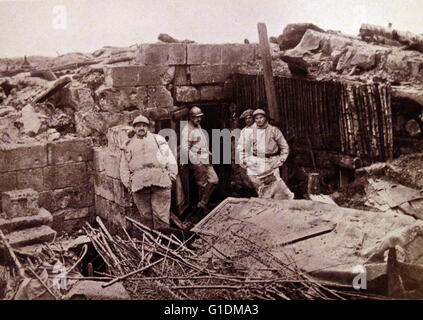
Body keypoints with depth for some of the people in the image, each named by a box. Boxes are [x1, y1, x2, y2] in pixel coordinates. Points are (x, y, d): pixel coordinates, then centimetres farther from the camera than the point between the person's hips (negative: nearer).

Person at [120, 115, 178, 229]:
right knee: (145, 216, 0)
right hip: (138, 183, 1)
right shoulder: (128, 145, 22)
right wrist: (127, 182, 7)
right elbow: (124, 166, 20)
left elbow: (170, 158, 13)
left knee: (161, 215, -7)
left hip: (160, 180, -1)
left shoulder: (158, 139, 19)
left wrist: (172, 175, 3)